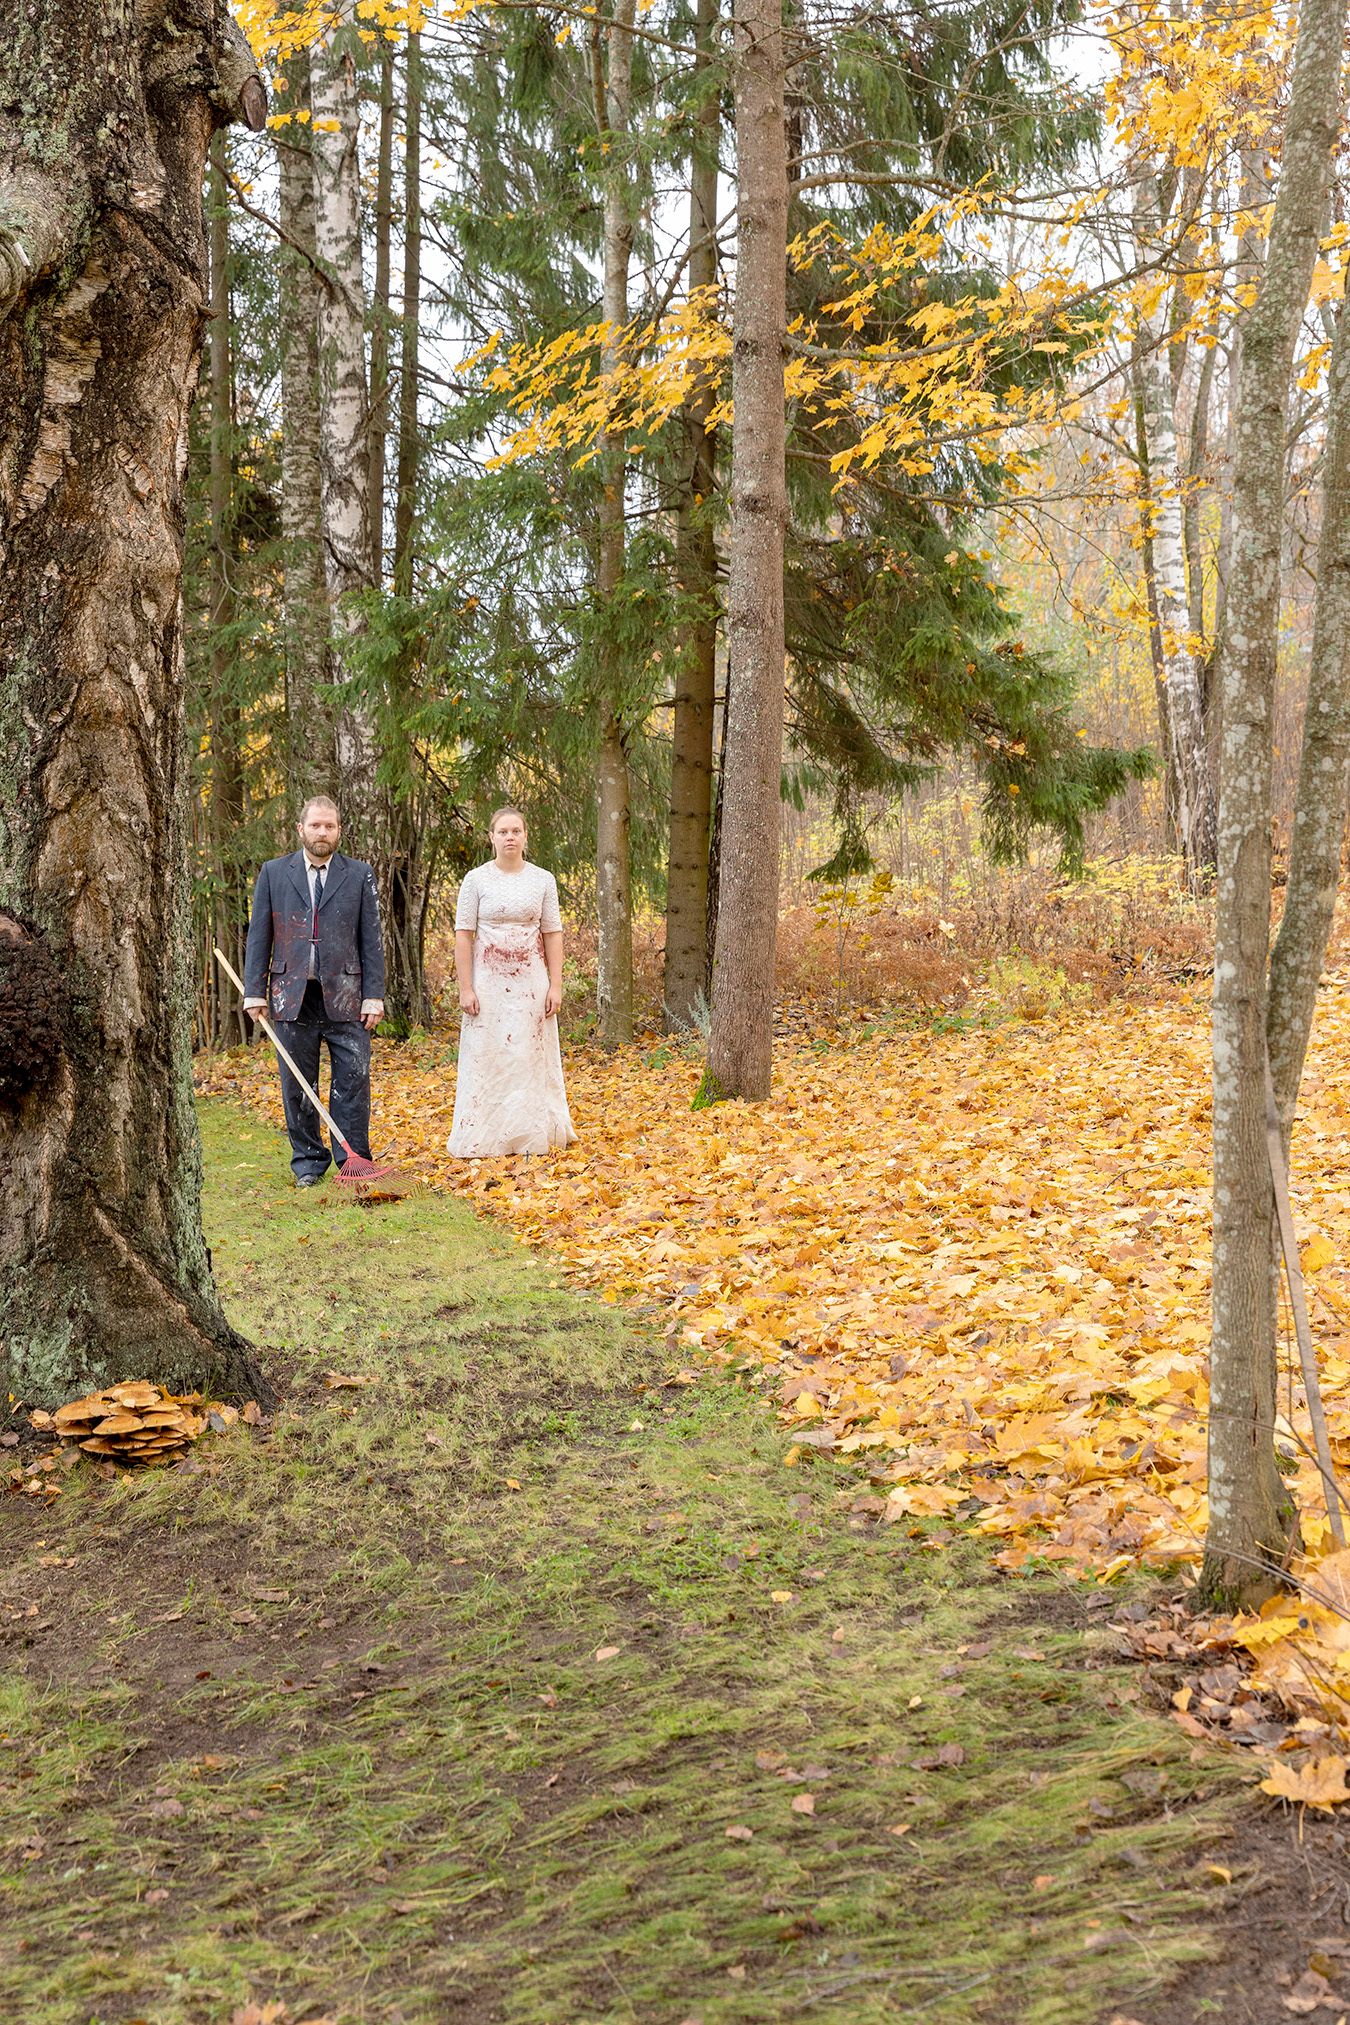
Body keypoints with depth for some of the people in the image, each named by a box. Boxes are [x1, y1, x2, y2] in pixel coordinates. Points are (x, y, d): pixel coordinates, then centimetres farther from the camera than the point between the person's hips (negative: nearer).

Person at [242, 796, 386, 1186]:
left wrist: (374, 994, -2)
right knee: (297, 1085, 6)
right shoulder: (273, 873, 9)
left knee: (353, 1080, -2)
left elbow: (371, 939, 5)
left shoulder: (359, 875, 7)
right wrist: (255, 990, 1)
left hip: (344, 995, -1)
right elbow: (258, 936, 8)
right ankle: (308, 1162, 16)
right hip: (293, 995, 1)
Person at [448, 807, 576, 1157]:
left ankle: (530, 1138, 12)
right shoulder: (476, 880, -1)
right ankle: (480, 1141, 5)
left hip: (530, 981, 2)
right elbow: (463, 935, -3)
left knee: (531, 1057, 4)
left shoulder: (543, 880, 5)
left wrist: (556, 986, -2)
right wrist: (465, 989, -8)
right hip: (489, 981, -2)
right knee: (486, 1058, 0)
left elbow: (553, 934, 5)